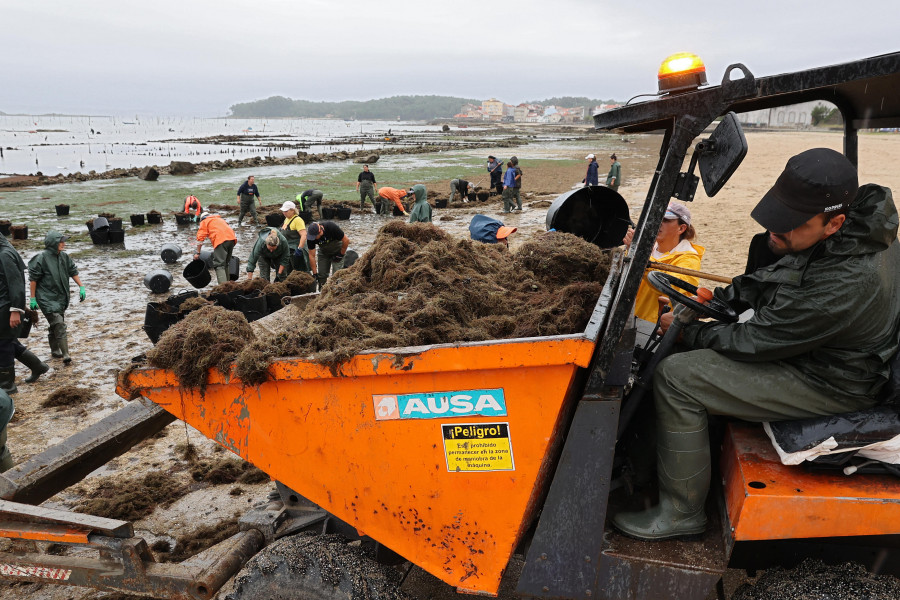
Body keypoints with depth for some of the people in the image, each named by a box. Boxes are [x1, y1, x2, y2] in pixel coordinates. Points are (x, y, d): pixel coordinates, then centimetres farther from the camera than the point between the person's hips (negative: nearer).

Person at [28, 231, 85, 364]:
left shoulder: (64, 257, 4)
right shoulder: (42, 258, -13)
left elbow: (73, 272, 14)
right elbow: (33, 279, -9)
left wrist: (81, 287, 6)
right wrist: (33, 298, -8)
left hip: (61, 297, 7)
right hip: (47, 298, -7)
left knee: (55, 325, 17)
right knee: (59, 324, -16)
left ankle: (55, 350, 30)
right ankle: (65, 354, -18)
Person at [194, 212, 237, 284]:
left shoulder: (204, 222, 18)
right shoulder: (220, 219, 37)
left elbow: (200, 238, 10)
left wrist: (197, 252, 11)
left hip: (221, 240, -6)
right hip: (232, 238, 6)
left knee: (219, 265, -10)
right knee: (226, 263, 18)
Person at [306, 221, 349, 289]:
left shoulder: (331, 227, -35)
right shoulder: (310, 237, -23)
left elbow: (346, 240, -23)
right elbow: (312, 256, -17)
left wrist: (341, 255, -15)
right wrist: (315, 274, -16)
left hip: (337, 251, -3)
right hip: (323, 252, 3)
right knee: (321, 275, -1)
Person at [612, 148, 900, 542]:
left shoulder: (845, 285, -36)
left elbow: (753, 342, -26)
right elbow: (774, 278, 11)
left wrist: (687, 332, -12)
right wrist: (715, 299, 1)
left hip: (829, 384, -10)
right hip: (803, 343, 10)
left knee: (676, 376, -20)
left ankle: (681, 513, -5)